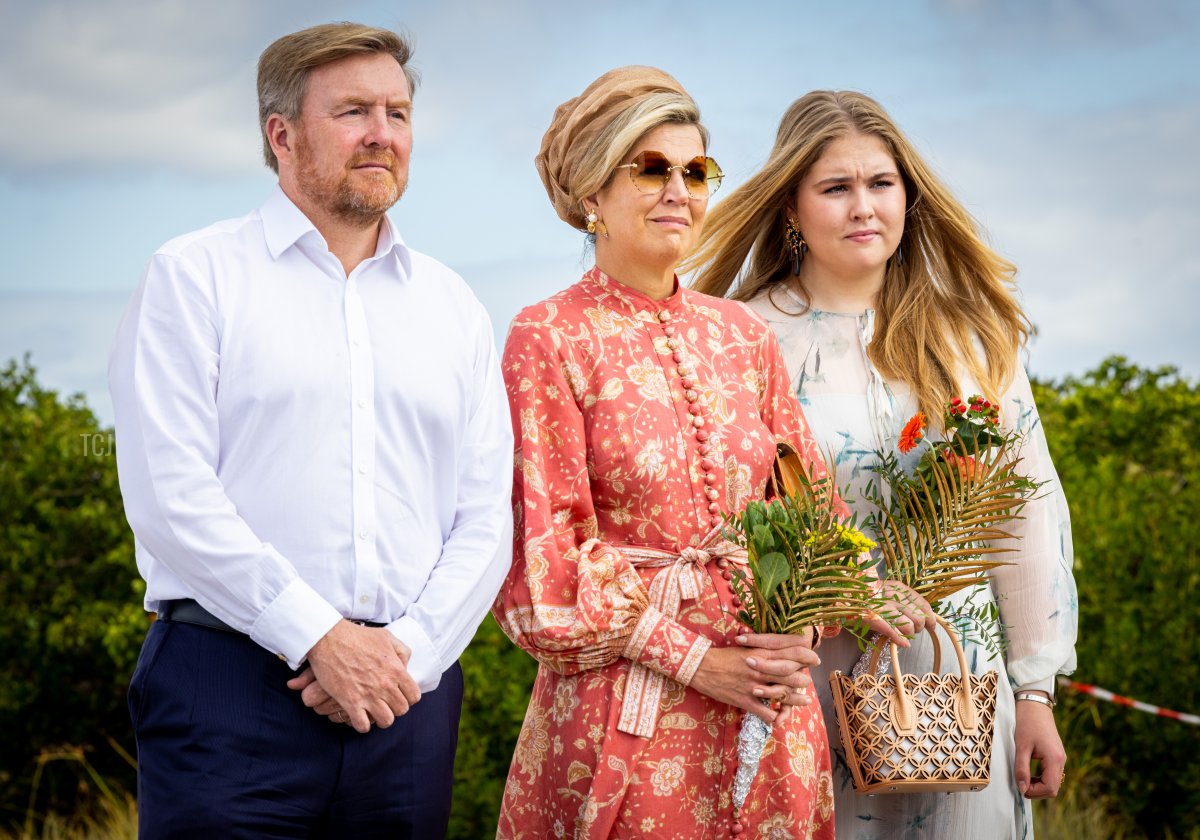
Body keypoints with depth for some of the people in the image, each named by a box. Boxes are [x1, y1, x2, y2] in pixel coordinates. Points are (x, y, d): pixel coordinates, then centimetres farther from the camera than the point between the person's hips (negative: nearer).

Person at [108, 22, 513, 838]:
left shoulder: (452, 306, 15)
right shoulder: (196, 275, 3)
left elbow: (486, 520, 10)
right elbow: (169, 491, -8)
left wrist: (405, 653, -6)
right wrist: (318, 638, -12)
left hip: (406, 690, 4)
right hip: (231, 689, -3)